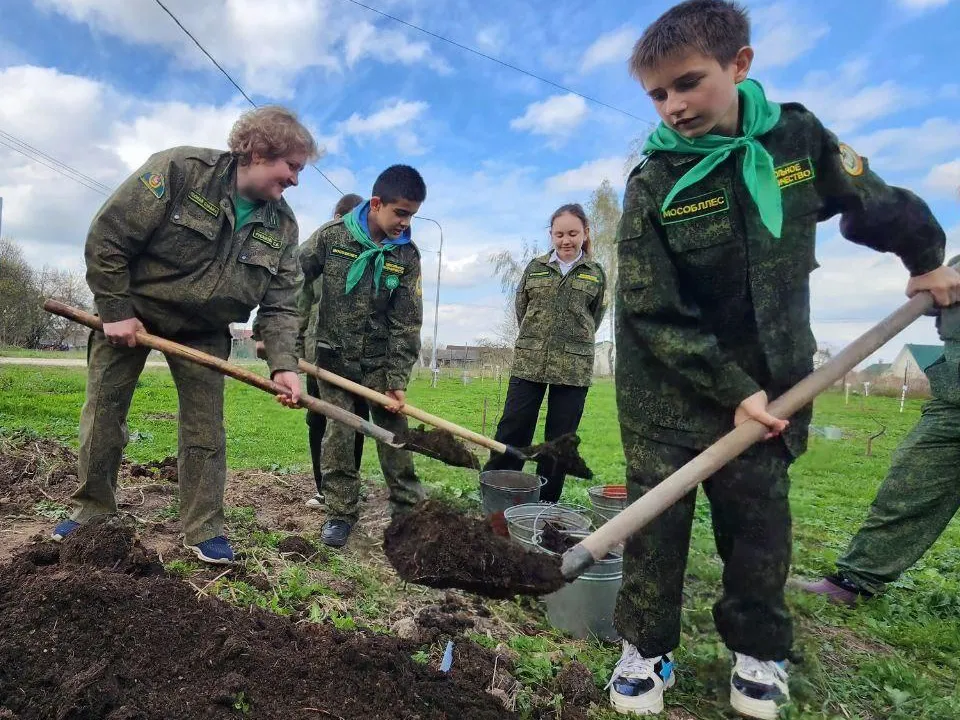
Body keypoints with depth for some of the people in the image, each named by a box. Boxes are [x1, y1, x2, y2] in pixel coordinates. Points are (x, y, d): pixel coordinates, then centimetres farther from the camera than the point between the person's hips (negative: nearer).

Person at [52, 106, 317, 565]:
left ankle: (204, 528, 10)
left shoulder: (282, 224, -11)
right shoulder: (180, 169, -24)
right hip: (130, 312, -2)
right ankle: (93, 509, 28)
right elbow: (107, 236, -20)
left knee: (205, 424, -1)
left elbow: (280, 305, -11)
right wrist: (115, 311, -18)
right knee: (102, 411, 7)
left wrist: (283, 365, -25)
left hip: (203, 330, 3)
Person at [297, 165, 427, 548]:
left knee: (394, 431, 4)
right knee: (338, 433, 1)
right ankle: (341, 512, 15)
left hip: (379, 358, 1)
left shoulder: (407, 255, -7)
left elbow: (407, 323, -7)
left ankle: (408, 508, 19)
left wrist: (397, 380, -11)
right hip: (333, 355, -1)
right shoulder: (331, 236, -10)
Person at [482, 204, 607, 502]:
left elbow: (594, 319, 15)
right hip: (528, 363, 0)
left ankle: (545, 503, 17)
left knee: (560, 438, 6)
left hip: (574, 368, 0)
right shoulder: (535, 268, 7)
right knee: (512, 429, 0)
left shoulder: (595, 274, 7)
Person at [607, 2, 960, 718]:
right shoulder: (653, 182, -13)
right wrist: (731, 389, -15)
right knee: (657, 514, 3)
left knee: (758, 514, 9)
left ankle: (759, 650, 31)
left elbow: (877, 202, 15)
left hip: (767, 374, 3)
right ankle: (647, 649, 22)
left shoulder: (797, 136, -3)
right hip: (669, 380, -2)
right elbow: (652, 315, -15)